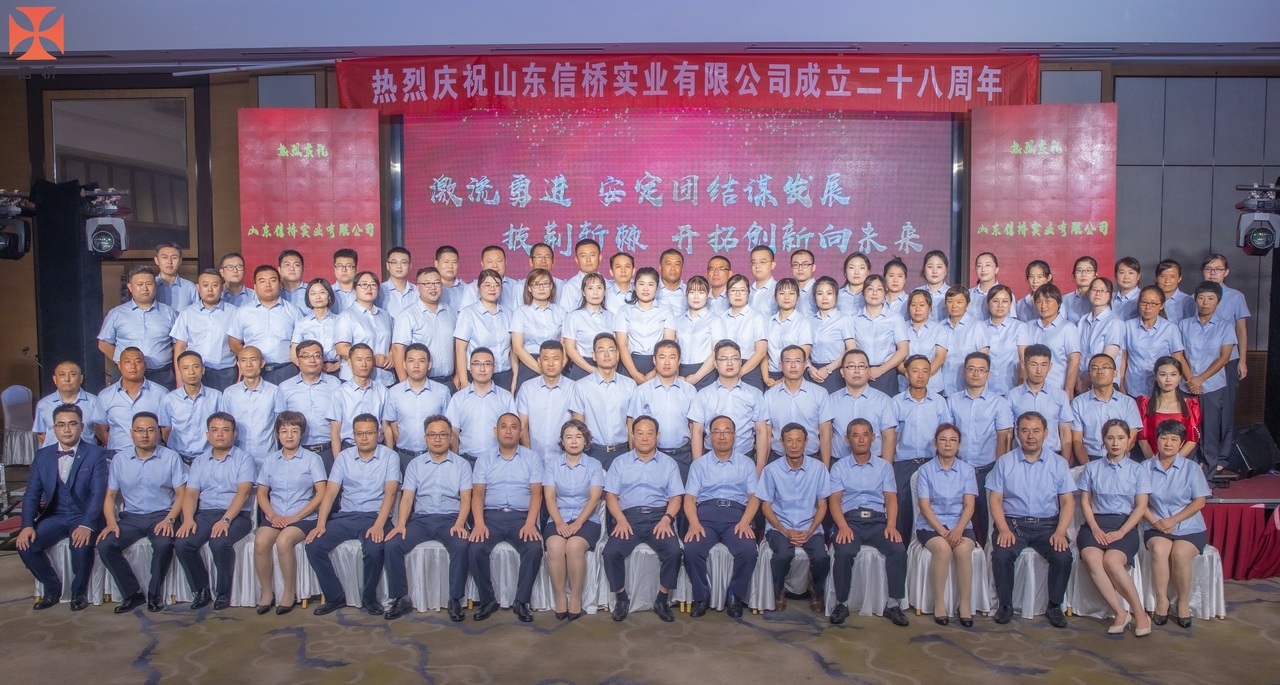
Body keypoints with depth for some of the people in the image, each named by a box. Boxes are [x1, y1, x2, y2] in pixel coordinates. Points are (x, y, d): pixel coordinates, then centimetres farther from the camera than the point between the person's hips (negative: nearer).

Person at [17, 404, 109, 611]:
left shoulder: (96, 454, -4)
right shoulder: (42, 455, 8)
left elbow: (98, 493, -13)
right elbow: (31, 494, 4)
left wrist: (86, 525, -28)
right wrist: (27, 525, -13)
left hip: (84, 516, -4)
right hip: (54, 517, 4)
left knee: (82, 545, -33)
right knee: (25, 545, -21)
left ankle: (79, 591, -4)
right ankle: (52, 588, 5)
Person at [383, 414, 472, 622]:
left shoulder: (461, 464, 9)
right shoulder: (415, 464, 14)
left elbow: (466, 498, 0)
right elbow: (407, 497, 5)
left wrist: (459, 523, -18)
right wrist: (401, 524, -13)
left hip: (450, 518, -2)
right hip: (420, 518, 2)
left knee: (461, 546, -32)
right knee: (392, 545, -23)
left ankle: (455, 599, -17)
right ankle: (401, 598, -9)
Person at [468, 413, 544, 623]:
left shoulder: (532, 458, 9)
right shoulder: (484, 458, 12)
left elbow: (536, 493, 0)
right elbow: (478, 493, 3)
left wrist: (530, 523, -16)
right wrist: (479, 523, -14)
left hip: (521, 516, -1)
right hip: (491, 515, 1)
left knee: (534, 548, -29)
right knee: (476, 549, -27)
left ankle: (521, 601, -13)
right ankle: (487, 600, -7)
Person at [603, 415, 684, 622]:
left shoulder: (668, 463, 14)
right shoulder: (621, 462, 15)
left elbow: (676, 497, 7)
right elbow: (611, 495, 7)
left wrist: (666, 519, -12)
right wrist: (620, 520, -10)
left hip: (659, 516, 0)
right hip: (629, 516, 0)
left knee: (673, 551, -29)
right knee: (611, 551, -27)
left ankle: (662, 600, -9)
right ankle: (621, 598, -5)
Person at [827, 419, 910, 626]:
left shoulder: (884, 467, 17)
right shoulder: (839, 467, 12)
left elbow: (891, 498, 7)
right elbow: (835, 500, 1)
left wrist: (891, 525, -13)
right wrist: (843, 526, -18)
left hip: (878, 520, 2)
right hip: (850, 519, -2)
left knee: (898, 550, -27)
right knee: (844, 552, -32)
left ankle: (894, 604, -15)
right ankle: (842, 603, -15)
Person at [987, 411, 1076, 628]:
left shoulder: (1058, 464, 10)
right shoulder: (1004, 463, 7)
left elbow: (1068, 502, 4)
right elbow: (995, 500, 2)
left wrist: (1060, 532, -12)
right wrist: (1004, 529, -14)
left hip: (1047, 524, 1)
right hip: (1012, 522, -1)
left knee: (1063, 556, -27)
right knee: (1001, 555, -29)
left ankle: (1055, 605, -5)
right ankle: (1005, 604, -7)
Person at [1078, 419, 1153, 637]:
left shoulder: (1138, 471, 10)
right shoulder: (1091, 468, 14)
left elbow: (1141, 506, 3)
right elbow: (1085, 502, 8)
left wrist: (1120, 532, -10)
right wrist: (1095, 529, -8)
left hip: (1125, 525, -2)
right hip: (1096, 523, 2)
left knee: (1112, 561, -32)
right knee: (1092, 559, -32)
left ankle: (1139, 613, -16)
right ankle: (1120, 613, -25)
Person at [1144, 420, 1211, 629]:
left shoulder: (1191, 468, 5)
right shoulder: (1146, 467, 6)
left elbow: (1199, 502, -2)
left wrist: (1173, 520, -13)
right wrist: (1155, 522, -14)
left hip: (1190, 527, -1)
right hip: (1157, 528, 1)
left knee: (1180, 553, -30)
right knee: (1159, 549, -31)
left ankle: (1184, 603, -10)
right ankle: (1161, 601, -20)